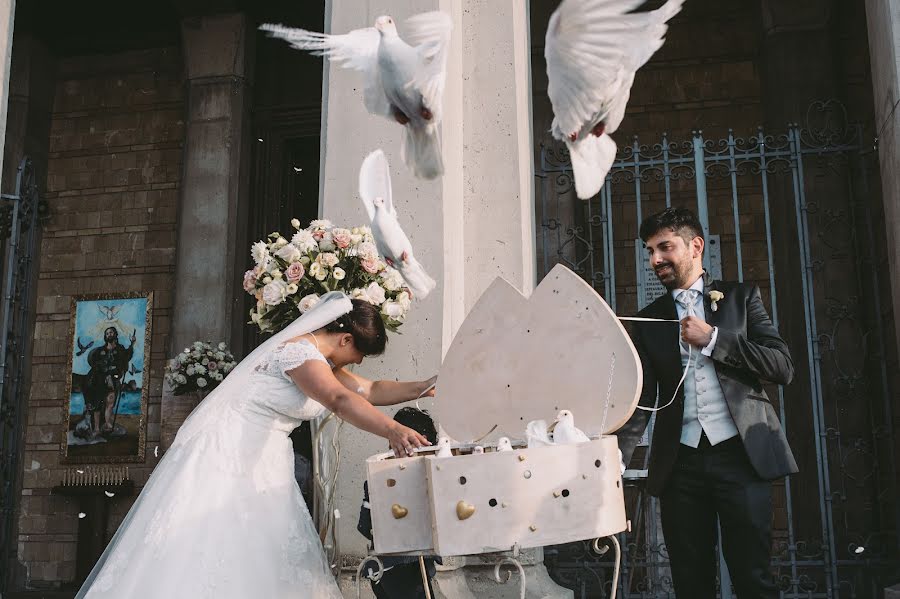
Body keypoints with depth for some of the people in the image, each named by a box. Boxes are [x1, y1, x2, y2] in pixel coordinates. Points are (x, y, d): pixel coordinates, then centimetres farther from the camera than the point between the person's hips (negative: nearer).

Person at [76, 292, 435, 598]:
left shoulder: (320, 361, 11)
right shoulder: (298, 350, -21)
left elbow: (371, 391, 15)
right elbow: (339, 400, -37)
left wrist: (426, 387, 8)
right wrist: (391, 430, -48)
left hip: (259, 462, 10)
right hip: (226, 454, -10)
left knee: (253, 561, 5)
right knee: (196, 558, -9)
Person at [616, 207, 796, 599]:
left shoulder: (740, 298, 9)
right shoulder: (649, 321, 13)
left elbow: (783, 367, -1)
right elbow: (641, 400, 8)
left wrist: (712, 339, -9)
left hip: (740, 454, -2)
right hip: (681, 461, 3)